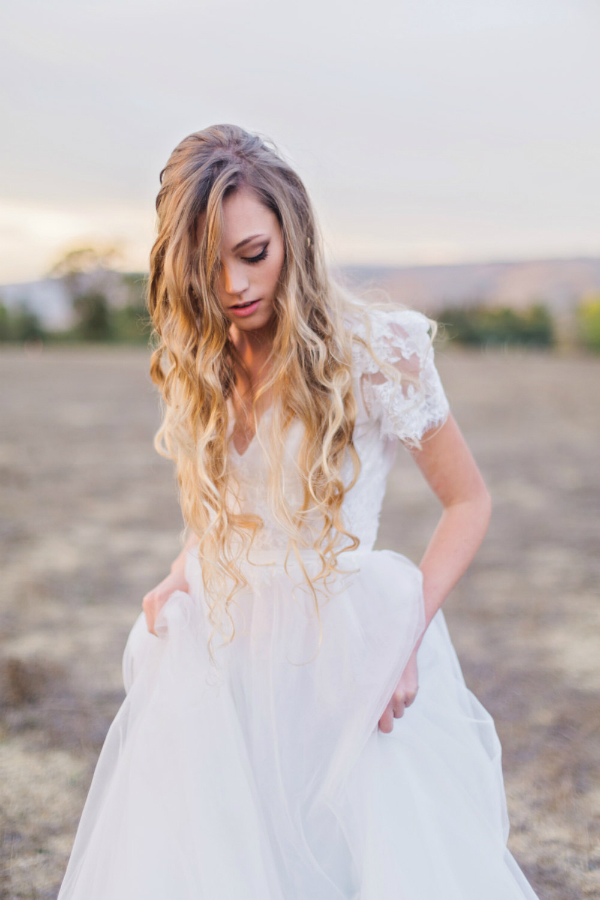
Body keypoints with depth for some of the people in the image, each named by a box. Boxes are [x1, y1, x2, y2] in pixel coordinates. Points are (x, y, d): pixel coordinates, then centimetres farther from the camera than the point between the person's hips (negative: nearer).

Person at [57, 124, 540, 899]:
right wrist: (178, 580, 0)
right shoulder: (196, 364, 5)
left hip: (347, 658, -4)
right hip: (222, 655, 4)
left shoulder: (377, 351, -11)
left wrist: (408, 635, -14)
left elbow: (468, 501, -4)